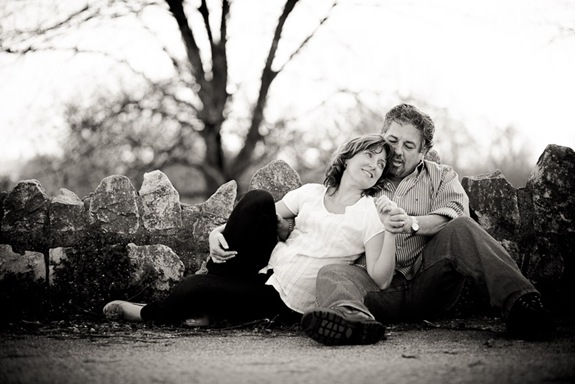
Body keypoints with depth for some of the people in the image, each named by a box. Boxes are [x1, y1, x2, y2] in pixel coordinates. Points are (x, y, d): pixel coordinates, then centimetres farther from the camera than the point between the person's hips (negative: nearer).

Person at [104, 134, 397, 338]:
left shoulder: (371, 213, -4)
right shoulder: (311, 193, 9)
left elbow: (380, 279, -13)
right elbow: (268, 216, 11)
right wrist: (218, 232, -7)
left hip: (285, 301, -4)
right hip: (268, 266, 4)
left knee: (195, 287, -25)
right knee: (258, 199, -20)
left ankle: (147, 313, 9)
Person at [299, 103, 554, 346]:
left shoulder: (441, 176, 19)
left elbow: (454, 214, -3)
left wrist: (412, 223, -21)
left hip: (428, 279, -1)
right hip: (380, 287, 1)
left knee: (461, 229, -25)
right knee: (331, 274, -28)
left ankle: (518, 301, -44)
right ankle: (351, 317, -65)